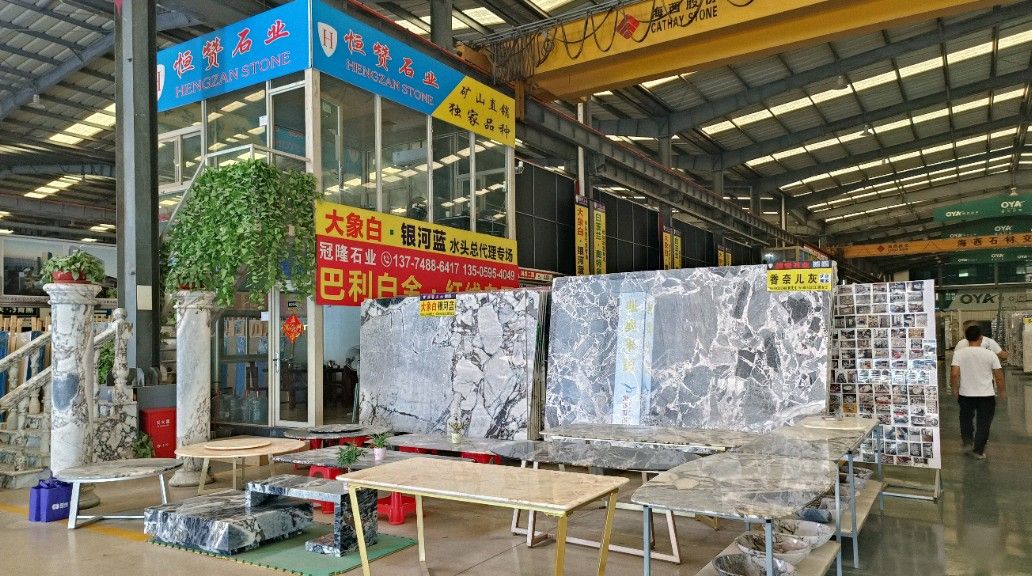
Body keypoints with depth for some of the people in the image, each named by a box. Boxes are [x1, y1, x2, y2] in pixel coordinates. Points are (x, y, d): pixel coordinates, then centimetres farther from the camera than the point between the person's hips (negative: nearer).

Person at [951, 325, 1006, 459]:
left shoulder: (959, 353, -9)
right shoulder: (990, 354, -9)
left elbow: (954, 374, -13)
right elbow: (999, 376, -4)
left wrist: (955, 389, 3)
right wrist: (1001, 391, 12)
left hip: (966, 394, 1)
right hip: (986, 395, -1)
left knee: (966, 419, 24)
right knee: (984, 423, 10)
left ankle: (967, 441, 36)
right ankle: (978, 451, 14)